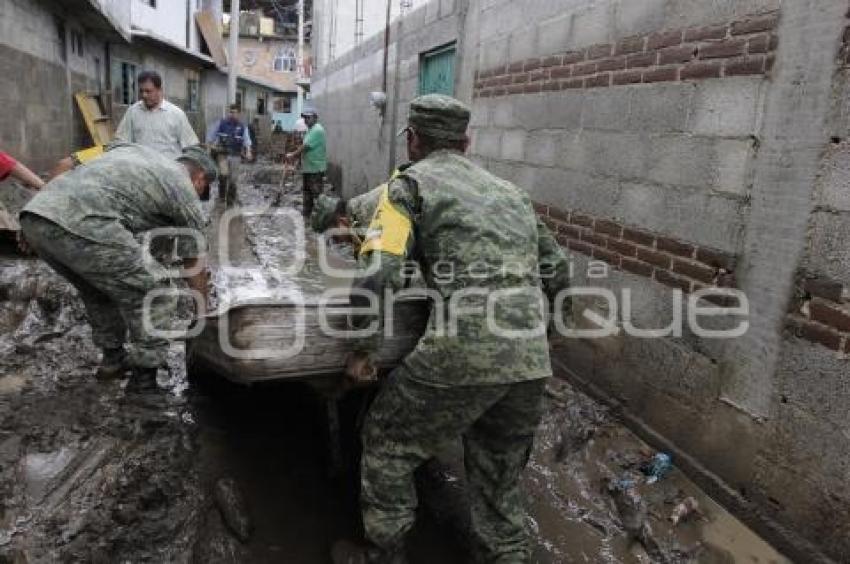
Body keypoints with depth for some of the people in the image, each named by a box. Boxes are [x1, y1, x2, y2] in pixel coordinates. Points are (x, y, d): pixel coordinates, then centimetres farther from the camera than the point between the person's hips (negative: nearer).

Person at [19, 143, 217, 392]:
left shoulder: (135, 150, 32)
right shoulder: (184, 191, 14)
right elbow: (194, 265, 21)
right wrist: (203, 313, 35)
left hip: (34, 214, 8)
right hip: (79, 225, -8)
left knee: (101, 287, 28)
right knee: (154, 294, 6)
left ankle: (113, 358, 39)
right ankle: (144, 380, 11)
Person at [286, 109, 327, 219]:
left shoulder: (317, 130, -16)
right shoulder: (311, 129, 17)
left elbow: (306, 147, -20)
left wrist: (292, 155, -11)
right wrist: (294, 155, 6)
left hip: (315, 168, -11)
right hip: (307, 167, 11)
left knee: (316, 193, -6)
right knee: (306, 190, 17)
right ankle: (306, 213, 28)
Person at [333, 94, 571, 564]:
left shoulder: (411, 183, 4)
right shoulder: (510, 192, 22)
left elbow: (375, 275, -9)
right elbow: (559, 273, 24)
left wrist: (362, 349, 4)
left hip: (463, 353, -6)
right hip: (533, 361, 6)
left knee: (386, 444, 18)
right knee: (499, 480, 25)